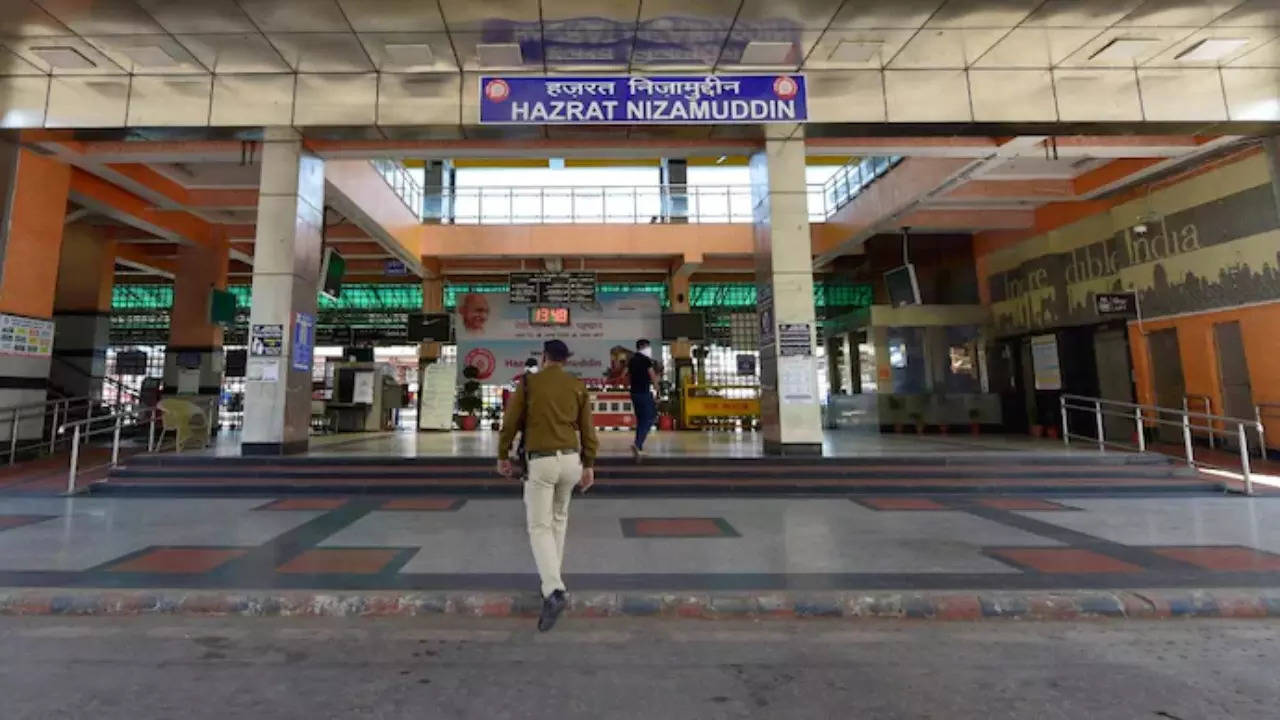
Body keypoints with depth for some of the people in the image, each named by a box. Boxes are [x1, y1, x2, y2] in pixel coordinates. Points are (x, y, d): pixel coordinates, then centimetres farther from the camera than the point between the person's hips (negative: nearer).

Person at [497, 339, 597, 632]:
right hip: (570, 461, 4)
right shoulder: (578, 386, 3)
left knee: (539, 527, 0)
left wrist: (502, 456, 13)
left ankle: (554, 592, -17)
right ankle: (551, 578, 33)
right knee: (559, 516, 25)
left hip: (540, 463, -3)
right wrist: (588, 466, 8)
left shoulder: (527, 383, -4)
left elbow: (510, 423, -1)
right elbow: (587, 428, 2)